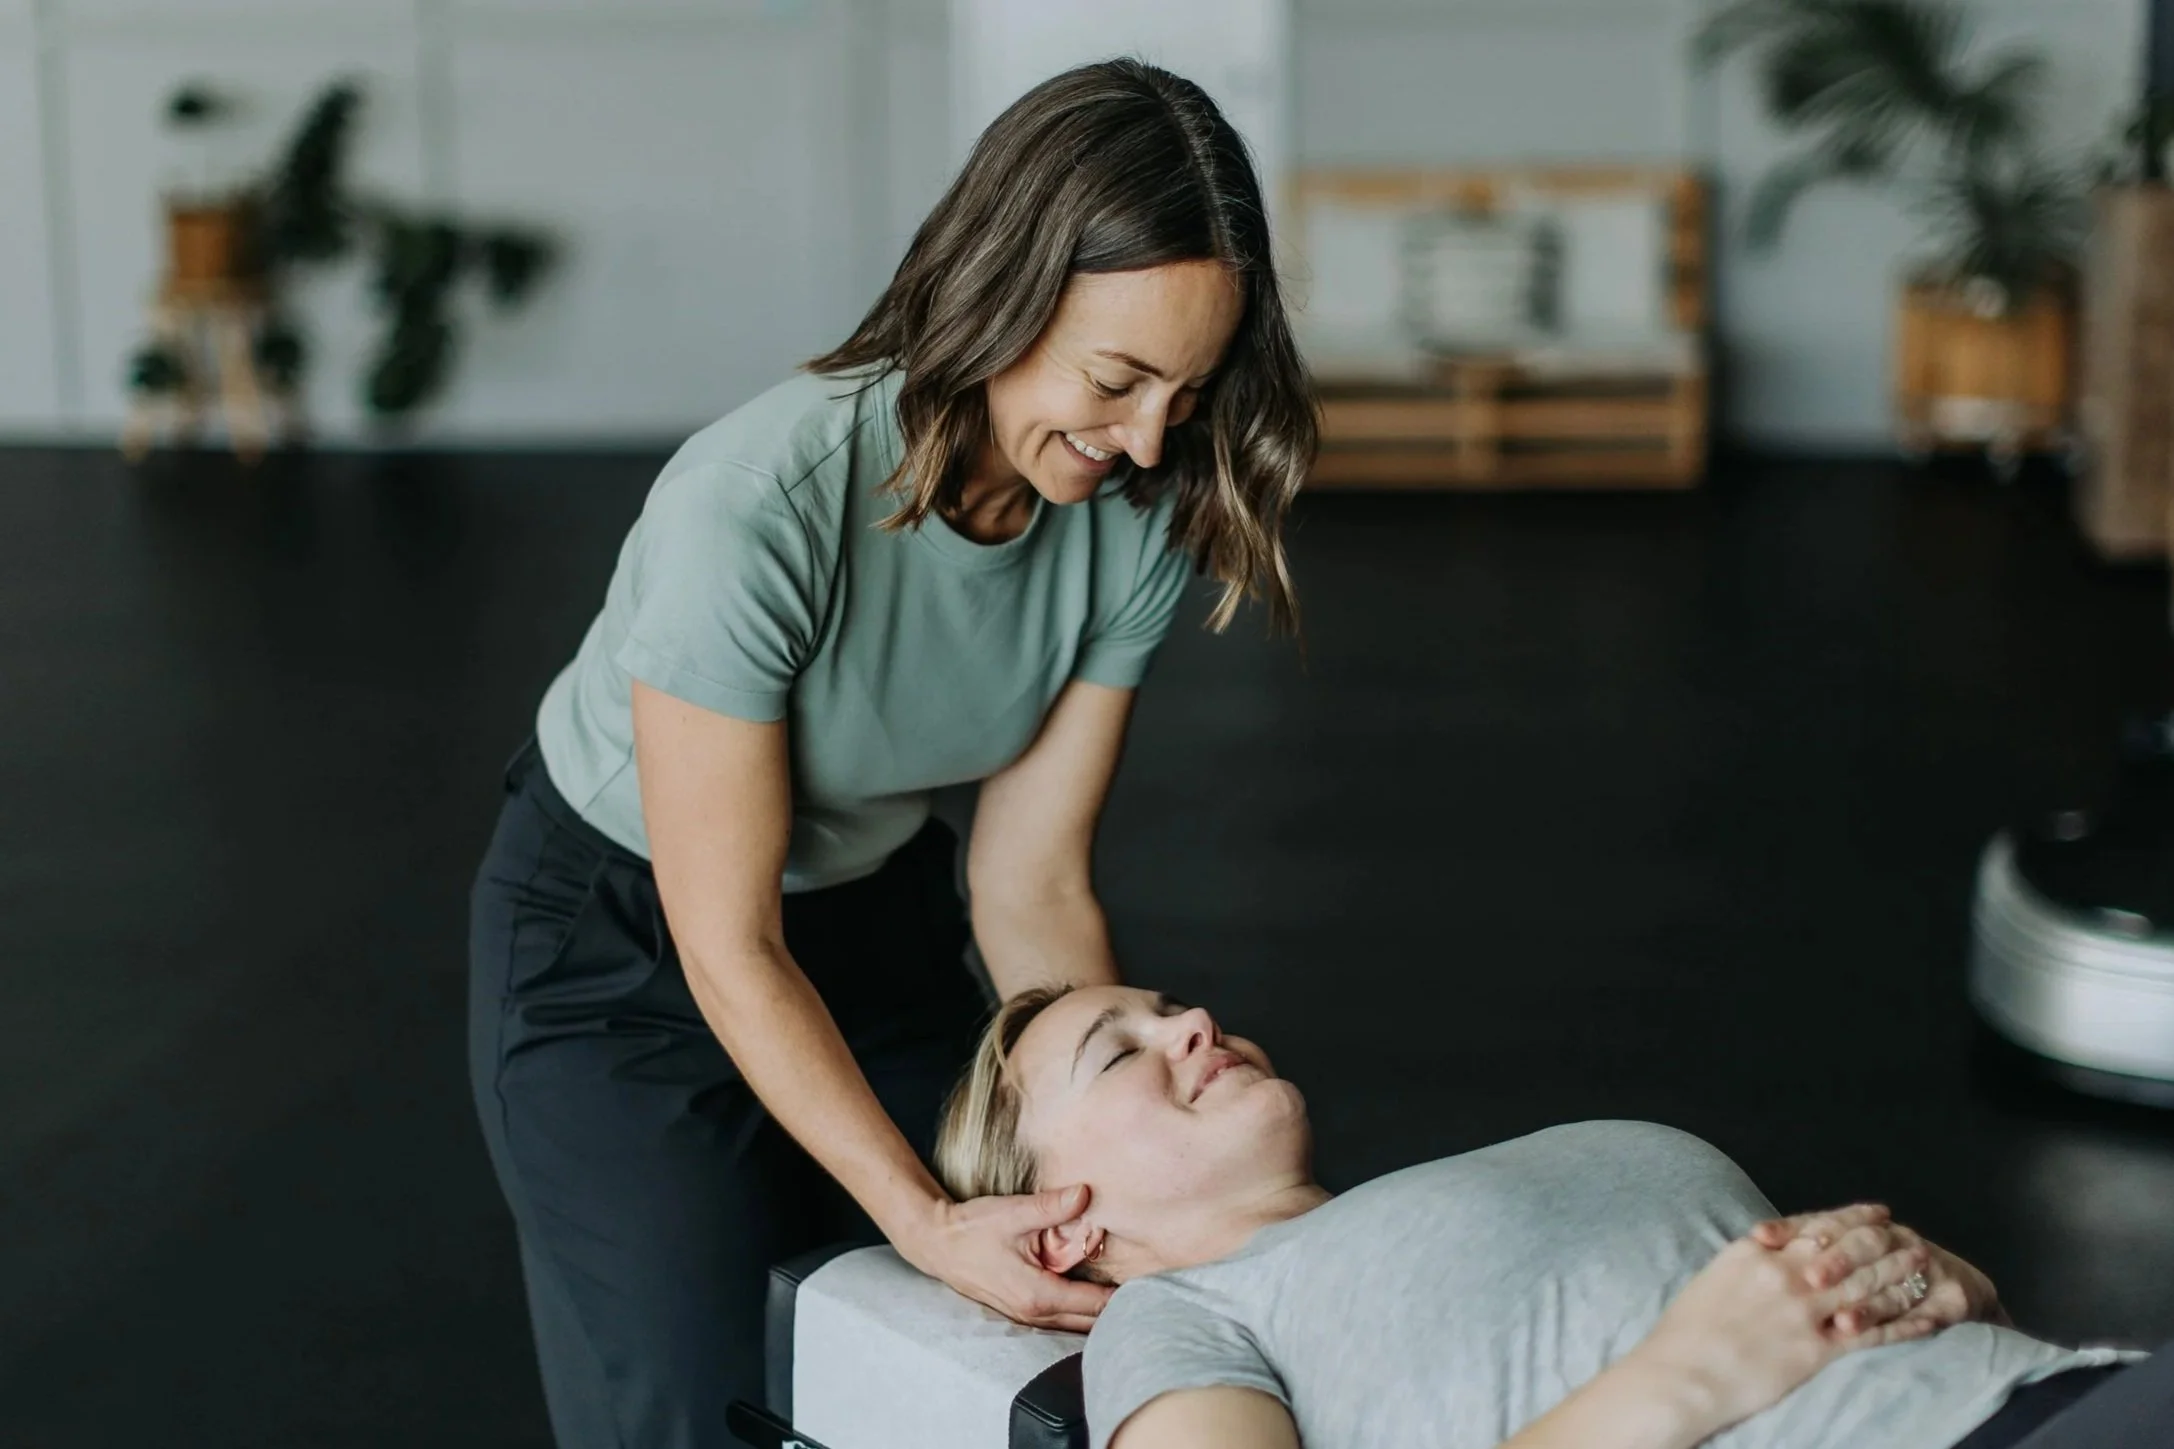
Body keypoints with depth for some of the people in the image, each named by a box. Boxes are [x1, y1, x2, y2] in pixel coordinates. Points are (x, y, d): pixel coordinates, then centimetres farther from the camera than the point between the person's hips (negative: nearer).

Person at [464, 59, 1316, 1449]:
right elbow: (729, 948, -27)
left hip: (878, 915, 5)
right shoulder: (753, 510, -35)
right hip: (623, 941, -4)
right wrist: (925, 1221, -32)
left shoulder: (1135, 517, -18)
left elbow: (1033, 885, -11)